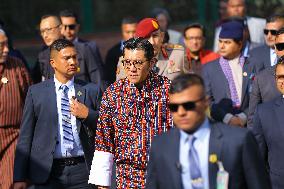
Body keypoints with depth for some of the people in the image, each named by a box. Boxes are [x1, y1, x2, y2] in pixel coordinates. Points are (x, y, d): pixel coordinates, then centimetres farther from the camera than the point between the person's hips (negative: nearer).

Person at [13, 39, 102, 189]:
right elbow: (25, 136, 3)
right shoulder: (36, 92, 4)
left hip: (82, 172, 1)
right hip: (47, 173, -1)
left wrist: (87, 114, -10)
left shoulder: (92, 90, 6)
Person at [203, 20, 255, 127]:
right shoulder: (209, 68, 10)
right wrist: (227, 117, -8)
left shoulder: (252, 67, 9)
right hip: (219, 124, 1)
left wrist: (243, 117, -9)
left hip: (246, 123, -1)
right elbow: (206, 100, 3)